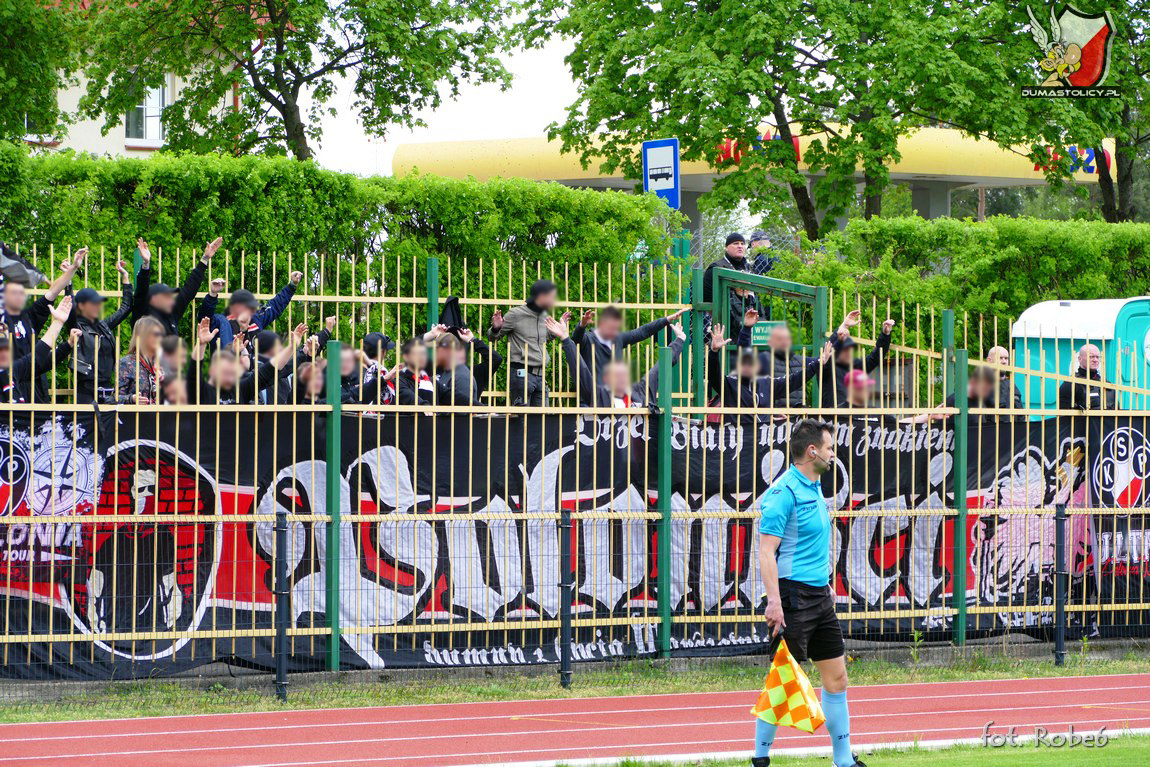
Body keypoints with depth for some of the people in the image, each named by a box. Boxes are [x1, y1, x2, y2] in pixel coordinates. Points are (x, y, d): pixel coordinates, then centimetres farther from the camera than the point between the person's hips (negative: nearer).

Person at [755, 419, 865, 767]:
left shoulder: (814, 488, 13)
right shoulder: (783, 493, -15)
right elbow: (766, 552, -20)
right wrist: (774, 601, -26)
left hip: (819, 595, 9)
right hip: (793, 595, -9)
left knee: (836, 675, 11)